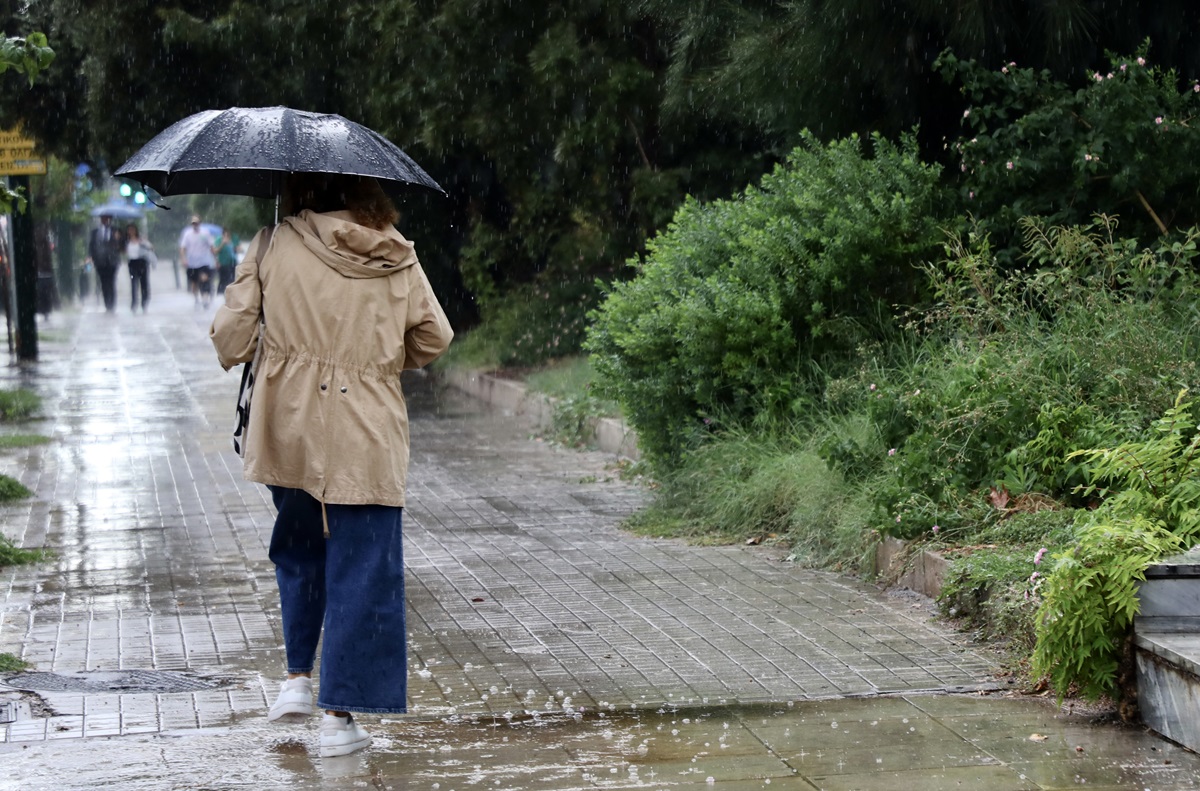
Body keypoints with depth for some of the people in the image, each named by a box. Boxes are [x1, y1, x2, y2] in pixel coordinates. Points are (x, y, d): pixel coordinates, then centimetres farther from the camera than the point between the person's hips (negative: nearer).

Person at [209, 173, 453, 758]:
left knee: (299, 547, 24)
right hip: (368, 433, -1)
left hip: (289, 427, 1)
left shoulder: (274, 246, -3)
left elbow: (231, 334, -5)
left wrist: (236, 356, 18)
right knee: (361, 568, 3)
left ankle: (298, 678, 19)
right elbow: (434, 338, 8)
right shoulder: (397, 259, 2)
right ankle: (339, 716, 1)